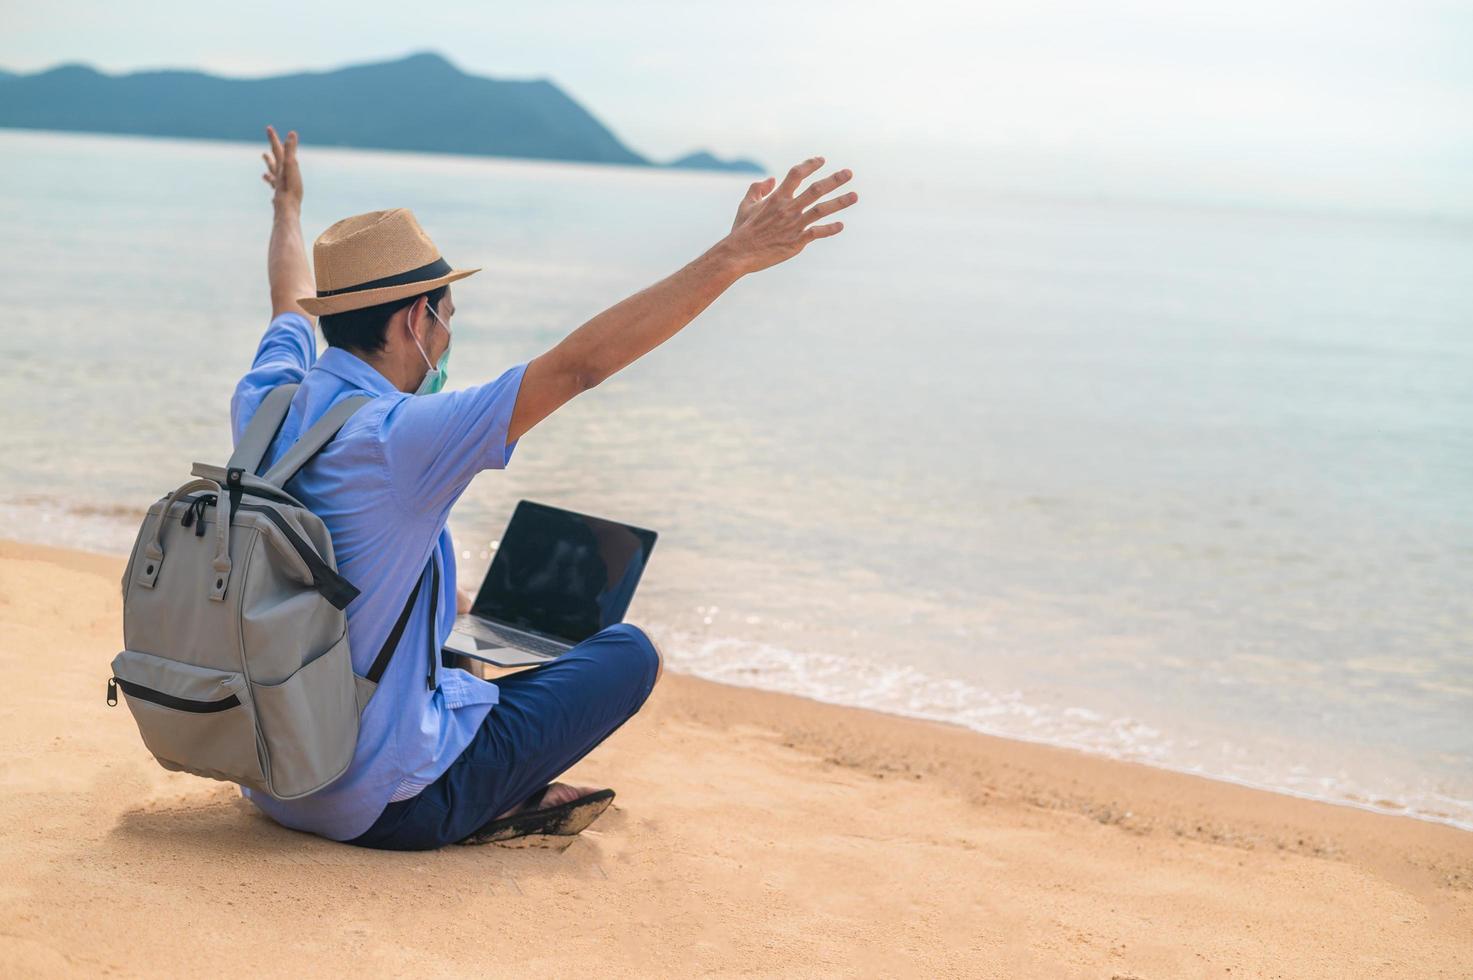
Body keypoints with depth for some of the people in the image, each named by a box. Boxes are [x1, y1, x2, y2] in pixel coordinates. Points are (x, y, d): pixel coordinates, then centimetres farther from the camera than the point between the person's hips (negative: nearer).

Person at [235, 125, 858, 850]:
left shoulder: (264, 402, -1)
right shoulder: (394, 437, -24)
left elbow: (293, 300, 22)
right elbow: (579, 364, -27)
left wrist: (288, 207, 43)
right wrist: (734, 255, -26)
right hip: (381, 806, -8)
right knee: (630, 653, 3)